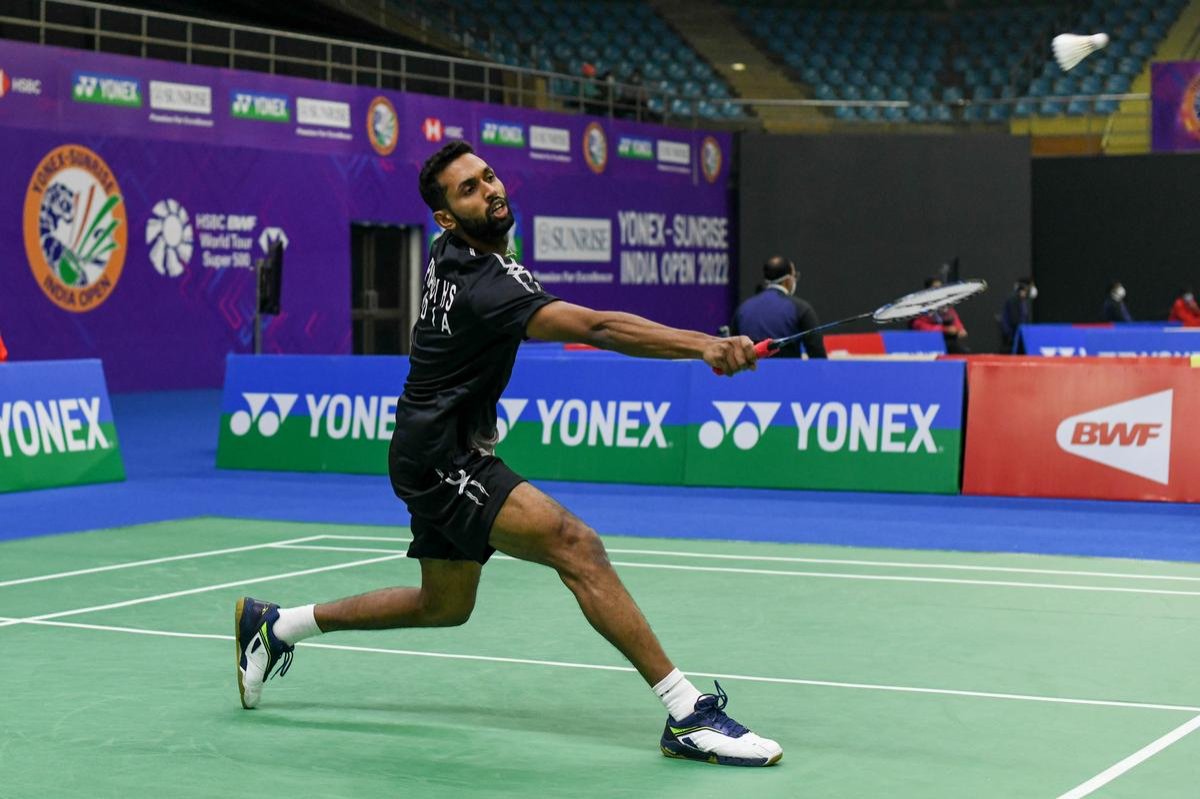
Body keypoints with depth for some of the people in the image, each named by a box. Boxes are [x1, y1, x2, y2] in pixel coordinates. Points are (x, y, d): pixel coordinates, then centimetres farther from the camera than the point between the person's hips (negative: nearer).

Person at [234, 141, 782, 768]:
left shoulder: (448, 253, 4)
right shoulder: (485, 285, -26)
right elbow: (598, 327, -38)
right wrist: (706, 346, -47)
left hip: (444, 456, 11)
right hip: (441, 461, -11)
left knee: (444, 605, 24)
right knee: (575, 545, -26)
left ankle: (275, 624, 37)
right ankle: (687, 715, -31)